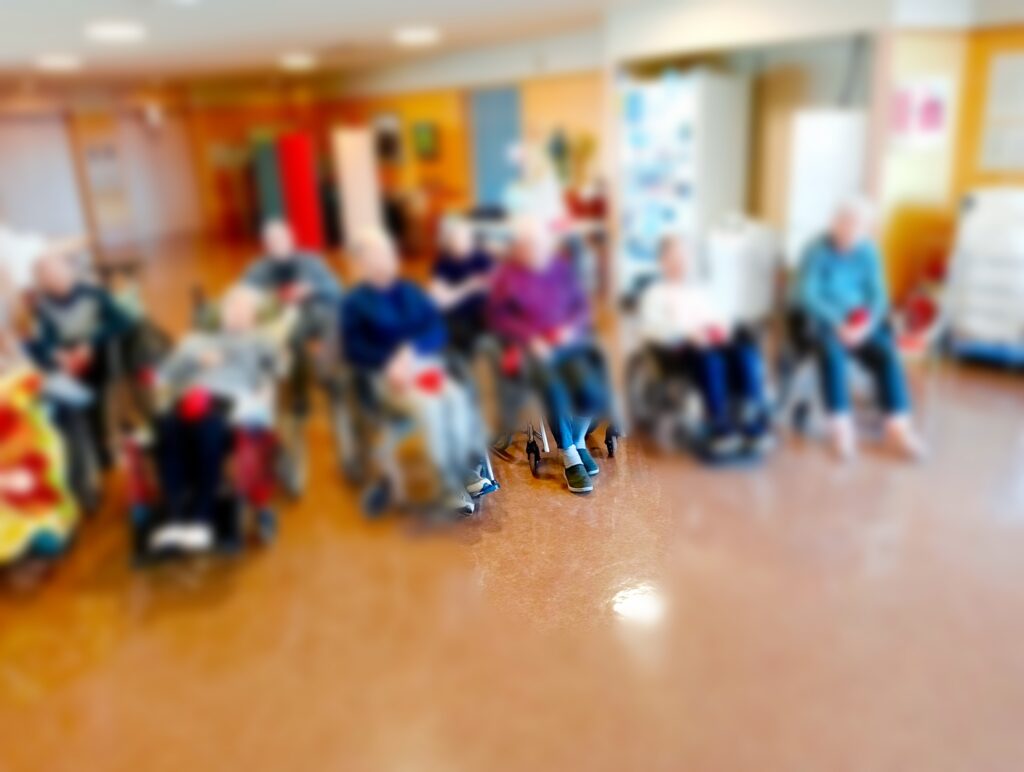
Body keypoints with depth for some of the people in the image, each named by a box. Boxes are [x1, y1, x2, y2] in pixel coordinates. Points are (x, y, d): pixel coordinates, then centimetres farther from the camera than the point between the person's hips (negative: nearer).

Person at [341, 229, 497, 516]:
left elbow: (437, 329, 6)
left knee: (458, 399, -27)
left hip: (424, 363, 4)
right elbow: (353, 349, -6)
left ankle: (470, 474, -17)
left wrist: (411, 350, -14)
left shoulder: (410, 291, 15)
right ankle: (452, 487, -22)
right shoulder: (355, 303, 4)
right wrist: (389, 361, -22)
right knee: (429, 407, -32)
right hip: (387, 374, -4)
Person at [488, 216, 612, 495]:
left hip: (569, 340, 3)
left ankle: (578, 440, 4)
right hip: (531, 346, -3)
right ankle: (569, 458, -17)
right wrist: (530, 338, -14)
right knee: (553, 386, -34)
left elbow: (582, 306, 12)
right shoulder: (507, 275, 0)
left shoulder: (561, 266, 9)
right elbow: (497, 316, -2)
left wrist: (571, 328, -9)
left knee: (590, 388, -26)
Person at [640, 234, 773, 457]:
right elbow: (649, 327, -4)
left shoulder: (702, 289, 32)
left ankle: (755, 424, -33)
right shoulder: (655, 293, 14)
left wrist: (721, 328, -4)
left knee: (747, 351, -28)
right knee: (709, 357, -37)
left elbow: (722, 318, 23)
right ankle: (720, 428, -39)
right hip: (676, 347, -4)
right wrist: (687, 332, -18)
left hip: (716, 342, 5)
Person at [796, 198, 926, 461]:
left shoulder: (868, 252, 4)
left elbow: (879, 295, 3)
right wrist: (838, 323, -23)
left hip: (861, 324, 4)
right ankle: (841, 425, -31)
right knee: (832, 350, -36)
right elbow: (807, 294, -14)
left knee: (886, 352, -24)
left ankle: (898, 424, -22)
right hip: (825, 321, -4)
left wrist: (866, 323, -17)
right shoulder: (817, 251, -8)